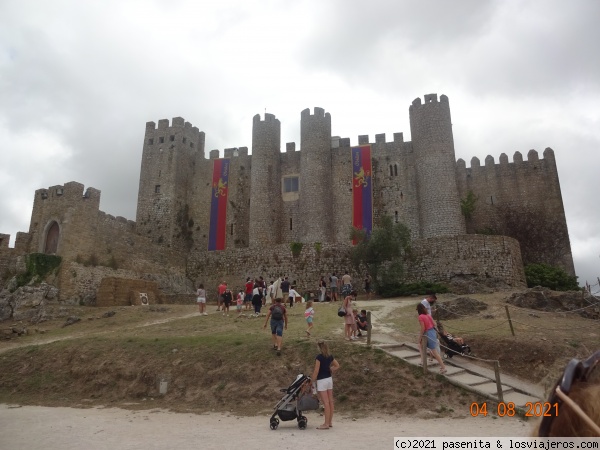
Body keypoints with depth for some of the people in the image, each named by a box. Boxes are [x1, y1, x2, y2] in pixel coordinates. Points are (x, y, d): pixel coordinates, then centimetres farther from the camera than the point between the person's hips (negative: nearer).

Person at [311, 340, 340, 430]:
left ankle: (326, 424, 3)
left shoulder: (319, 357, -16)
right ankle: (330, 422, 20)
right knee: (330, 401, 11)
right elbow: (337, 366, 12)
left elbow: (316, 371, -17)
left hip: (321, 381, -7)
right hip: (329, 379, 7)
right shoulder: (330, 356, 5)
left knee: (326, 403, -4)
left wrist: (313, 381, -9)